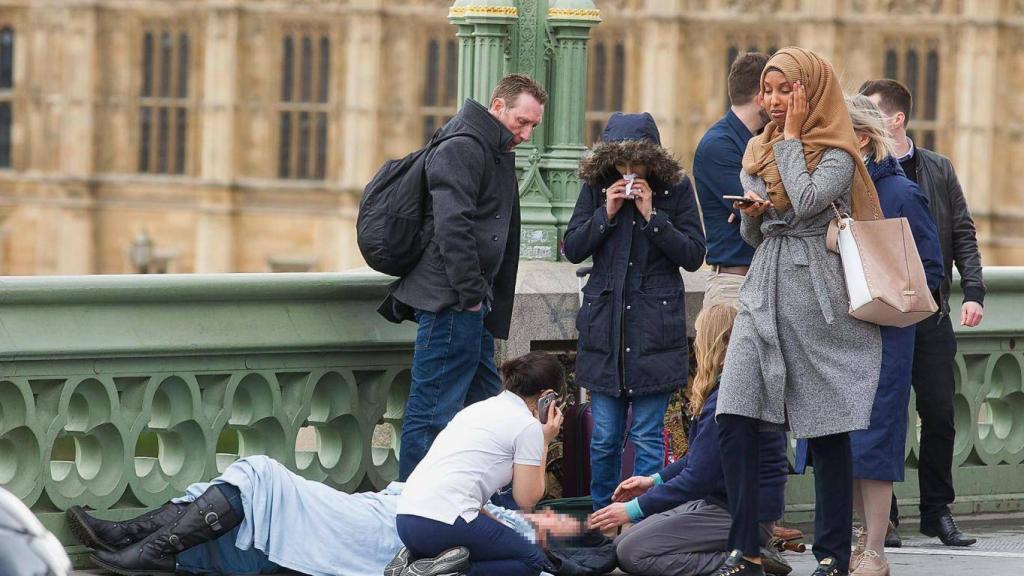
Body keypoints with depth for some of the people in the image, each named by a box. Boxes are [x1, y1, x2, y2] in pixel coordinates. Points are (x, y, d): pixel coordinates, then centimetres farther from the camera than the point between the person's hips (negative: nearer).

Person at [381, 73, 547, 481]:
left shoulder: (498, 155, 22)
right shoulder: (462, 150, -12)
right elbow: (452, 227, -22)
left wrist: (492, 308, 19)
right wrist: (471, 294, -21)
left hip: (471, 307, 11)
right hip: (450, 300, -11)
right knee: (432, 415, -9)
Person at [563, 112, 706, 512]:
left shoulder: (676, 189, -1)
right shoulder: (596, 187, 5)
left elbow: (694, 256, -4)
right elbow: (573, 249, 4)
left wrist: (652, 216, -12)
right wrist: (606, 213, -9)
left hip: (655, 325, -2)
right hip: (604, 321, 2)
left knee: (648, 437, -2)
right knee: (604, 437, 5)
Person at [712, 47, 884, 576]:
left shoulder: (836, 155, -3)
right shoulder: (757, 152, 16)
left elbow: (806, 201, -21)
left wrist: (791, 137, -9)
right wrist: (751, 213, -1)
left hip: (818, 298, -6)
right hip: (763, 292, 6)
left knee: (827, 431, -1)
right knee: (735, 419, -9)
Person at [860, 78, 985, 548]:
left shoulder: (938, 170, 8)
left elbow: (963, 235, 8)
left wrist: (973, 293, -3)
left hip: (931, 314, 2)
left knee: (940, 416, 3)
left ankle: (938, 512, 14)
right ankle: (883, 517, 8)